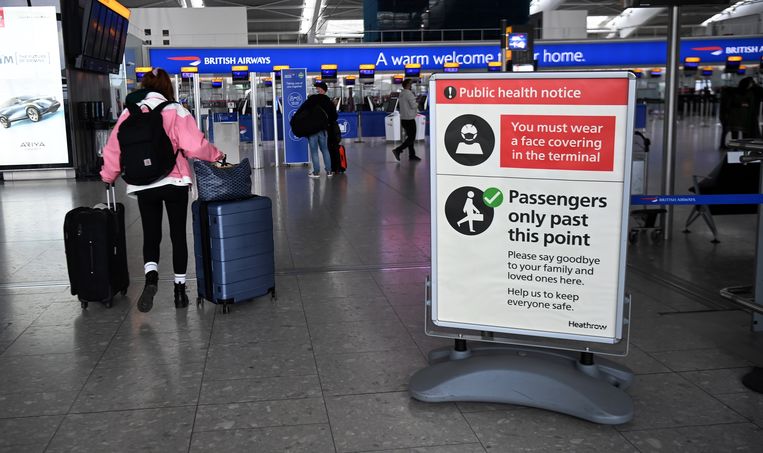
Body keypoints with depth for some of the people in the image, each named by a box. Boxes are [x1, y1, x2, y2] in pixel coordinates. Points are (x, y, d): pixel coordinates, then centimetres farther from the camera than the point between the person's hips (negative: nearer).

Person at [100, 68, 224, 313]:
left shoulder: (130, 114, 1)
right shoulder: (176, 111, -6)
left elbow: (114, 149, 5)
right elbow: (195, 145, -13)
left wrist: (108, 176, 20)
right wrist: (216, 155, 4)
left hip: (144, 186, 1)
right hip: (174, 182, -1)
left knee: (150, 235, 11)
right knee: (178, 235, 10)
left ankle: (151, 277, -15)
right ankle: (180, 289, 15)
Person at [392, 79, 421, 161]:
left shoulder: (401, 93, 11)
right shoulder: (409, 93, -16)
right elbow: (413, 106, -20)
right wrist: (417, 104, 3)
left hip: (403, 119, 9)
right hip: (409, 119, -9)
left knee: (410, 137, 14)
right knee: (411, 138, -5)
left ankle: (412, 155, 16)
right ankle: (398, 150, -13)